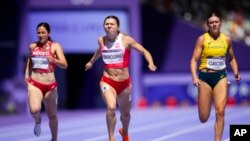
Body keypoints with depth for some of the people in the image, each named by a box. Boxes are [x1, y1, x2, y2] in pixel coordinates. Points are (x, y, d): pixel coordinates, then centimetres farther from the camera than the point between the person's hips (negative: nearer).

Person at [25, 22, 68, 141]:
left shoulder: (55, 46, -3)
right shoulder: (33, 46, 7)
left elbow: (64, 65, -13)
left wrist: (54, 60, -32)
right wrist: (27, 73, 13)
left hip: (50, 85, 0)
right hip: (34, 84, 1)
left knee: (52, 115, 11)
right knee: (34, 110, -26)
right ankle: (38, 122, 10)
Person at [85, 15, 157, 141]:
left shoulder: (126, 40, -9)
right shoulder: (101, 40, -1)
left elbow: (144, 51, -6)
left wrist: (151, 63, -24)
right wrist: (91, 62, 38)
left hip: (124, 83, 0)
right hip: (107, 82, 0)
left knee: (125, 113, 18)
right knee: (111, 107, -28)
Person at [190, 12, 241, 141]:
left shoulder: (227, 39, 3)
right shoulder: (202, 39, -6)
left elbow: (232, 58, 17)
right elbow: (194, 59, -8)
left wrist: (236, 72, 0)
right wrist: (194, 77, -22)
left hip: (221, 77, 2)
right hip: (205, 77, -2)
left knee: (220, 112, -14)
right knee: (203, 118, 3)